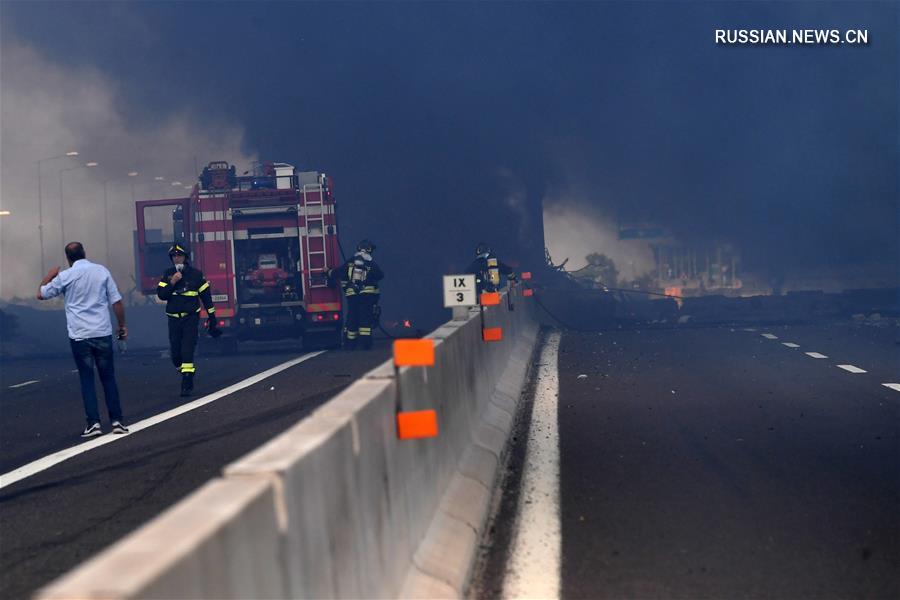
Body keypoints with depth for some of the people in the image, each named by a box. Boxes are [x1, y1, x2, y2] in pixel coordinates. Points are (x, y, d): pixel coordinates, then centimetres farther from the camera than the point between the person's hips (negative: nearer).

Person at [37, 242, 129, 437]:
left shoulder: (65, 276, -3)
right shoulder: (101, 271, 1)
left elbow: (41, 294, 8)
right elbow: (117, 301, 1)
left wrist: (49, 276, 23)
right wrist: (122, 325, 11)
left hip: (79, 335, -1)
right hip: (103, 333, 1)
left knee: (87, 379, 4)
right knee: (108, 378, 10)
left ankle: (93, 423, -2)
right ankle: (117, 420, 8)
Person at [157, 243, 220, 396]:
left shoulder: (195, 274, 1)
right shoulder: (167, 274, 7)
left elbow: (206, 295, 6)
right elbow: (161, 294, -2)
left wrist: (212, 316, 7)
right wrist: (172, 283, -17)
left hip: (191, 317, -3)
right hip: (173, 318, 3)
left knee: (187, 350, -13)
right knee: (175, 353, 4)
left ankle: (187, 385, -12)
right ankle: (186, 374, 29)